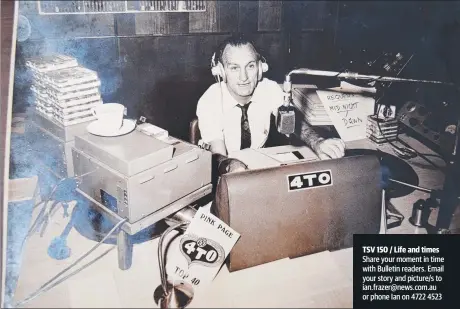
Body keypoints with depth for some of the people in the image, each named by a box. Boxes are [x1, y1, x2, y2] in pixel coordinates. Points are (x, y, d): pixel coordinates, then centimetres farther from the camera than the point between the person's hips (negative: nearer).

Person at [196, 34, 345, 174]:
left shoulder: (270, 89, -11)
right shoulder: (208, 102, -21)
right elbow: (218, 156, -26)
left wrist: (317, 143, -43)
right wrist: (230, 165, -50)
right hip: (226, 174, -2)